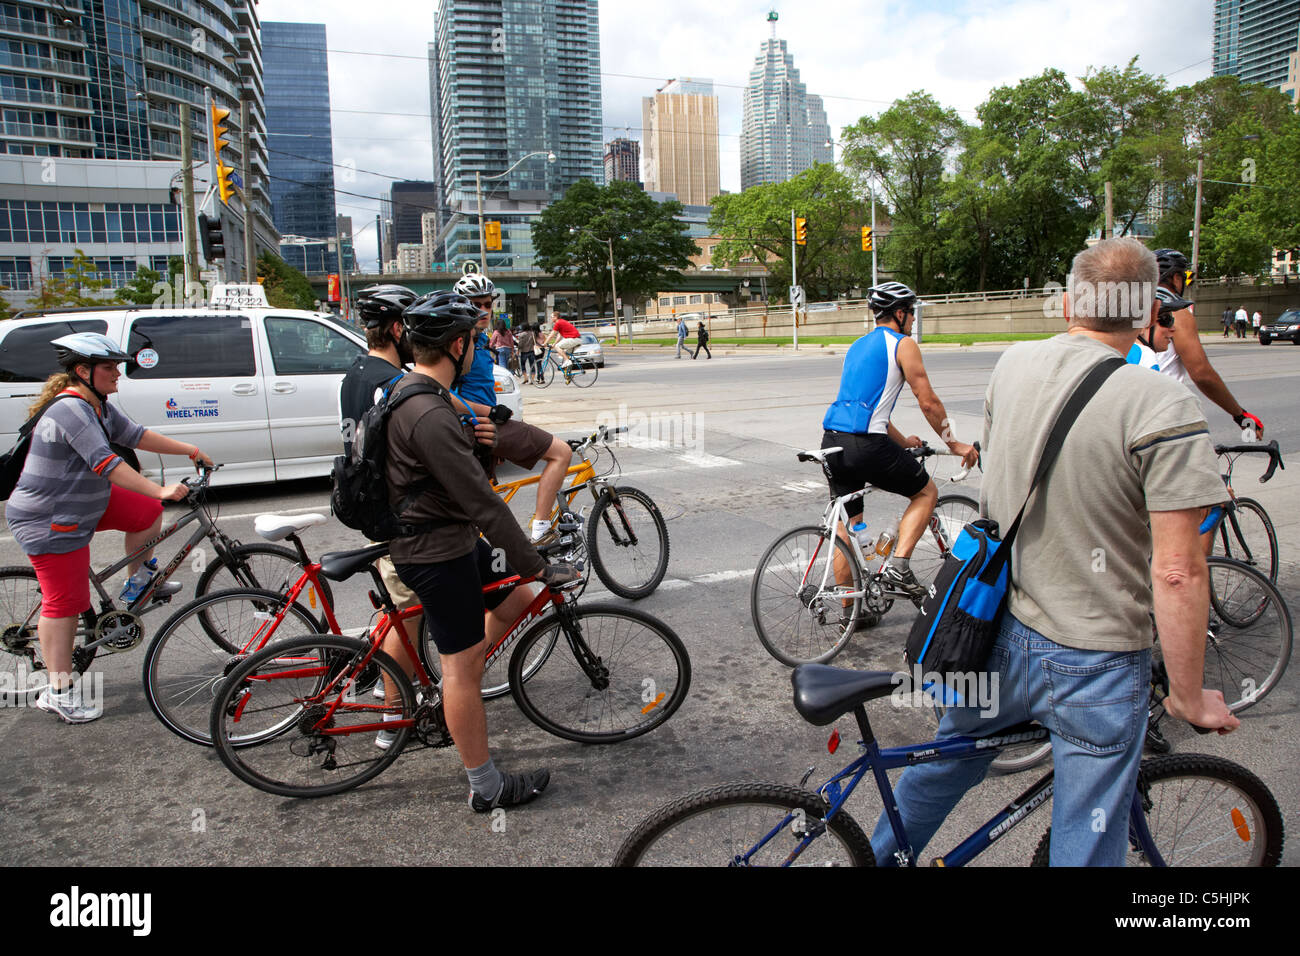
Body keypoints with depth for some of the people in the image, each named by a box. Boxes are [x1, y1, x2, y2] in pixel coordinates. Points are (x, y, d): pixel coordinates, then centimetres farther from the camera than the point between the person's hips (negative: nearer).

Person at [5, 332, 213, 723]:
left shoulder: (98, 406, 5)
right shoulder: (71, 410, -26)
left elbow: (136, 435, 11)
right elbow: (105, 463, -34)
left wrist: (189, 450, 8)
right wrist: (160, 490, -38)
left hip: (84, 503, 9)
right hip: (49, 522, -9)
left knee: (148, 512, 8)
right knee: (64, 603, -4)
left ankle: (138, 583, 26)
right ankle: (59, 691, 6)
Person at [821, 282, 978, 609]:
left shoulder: (858, 346, 25)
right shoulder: (903, 344, 0)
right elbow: (928, 402, -3)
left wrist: (902, 442, 39)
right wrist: (953, 444, 9)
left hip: (833, 442, 8)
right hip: (865, 444, -8)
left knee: (847, 522, 16)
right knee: (926, 493, 15)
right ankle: (898, 565, 1)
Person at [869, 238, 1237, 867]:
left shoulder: (1013, 364, -2)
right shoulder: (1164, 409, -21)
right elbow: (1176, 573, -21)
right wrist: (1189, 698, -9)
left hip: (995, 631, 6)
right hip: (1095, 663, -5)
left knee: (948, 763, 30)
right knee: (1086, 846, 13)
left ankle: (878, 858, 51)